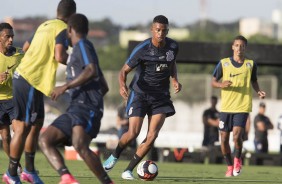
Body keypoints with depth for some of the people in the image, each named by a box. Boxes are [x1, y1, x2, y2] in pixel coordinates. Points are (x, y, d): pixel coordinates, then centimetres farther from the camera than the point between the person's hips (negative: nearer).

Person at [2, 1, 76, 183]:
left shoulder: (45, 25, 16)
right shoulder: (62, 29, -10)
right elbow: (60, 56, -21)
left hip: (23, 77, 9)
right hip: (30, 81, -9)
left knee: (37, 124, 15)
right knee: (24, 126, -3)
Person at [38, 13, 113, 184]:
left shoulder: (83, 45, 0)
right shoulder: (80, 48, 28)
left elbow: (92, 71, -20)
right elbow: (104, 87, 33)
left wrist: (65, 87, -17)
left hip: (86, 108, -10)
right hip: (74, 109, 10)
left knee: (80, 145, -31)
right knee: (45, 140, -4)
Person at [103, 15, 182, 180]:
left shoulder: (173, 47, -3)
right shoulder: (142, 49, -15)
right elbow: (125, 70, -11)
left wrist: (175, 80, 0)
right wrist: (122, 85, -32)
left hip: (161, 97, 3)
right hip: (140, 94, -3)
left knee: (152, 136, -9)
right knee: (133, 133, -11)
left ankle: (129, 170, 2)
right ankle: (114, 156, 20)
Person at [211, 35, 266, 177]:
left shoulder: (251, 64, 3)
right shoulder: (223, 63, 2)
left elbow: (254, 81, 17)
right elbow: (213, 82, 6)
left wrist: (259, 91, -2)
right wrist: (221, 85, -16)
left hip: (243, 107, -1)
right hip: (226, 107, 1)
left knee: (237, 136, -18)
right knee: (224, 139, 3)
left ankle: (237, 159, 10)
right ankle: (230, 166, 22)